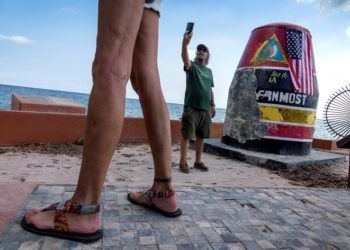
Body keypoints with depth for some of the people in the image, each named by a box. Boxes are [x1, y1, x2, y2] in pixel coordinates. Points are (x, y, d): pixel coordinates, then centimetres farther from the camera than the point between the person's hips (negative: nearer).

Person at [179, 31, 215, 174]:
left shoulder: (209, 71, 19)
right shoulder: (191, 66, 4)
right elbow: (184, 57, -19)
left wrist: (212, 105, 15)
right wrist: (185, 44, -37)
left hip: (205, 109, 6)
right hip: (191, 107, -5)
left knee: (201, 136, 9)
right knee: (186, 135, -6)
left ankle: (198, 162, 19)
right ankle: (183, 162, -1)